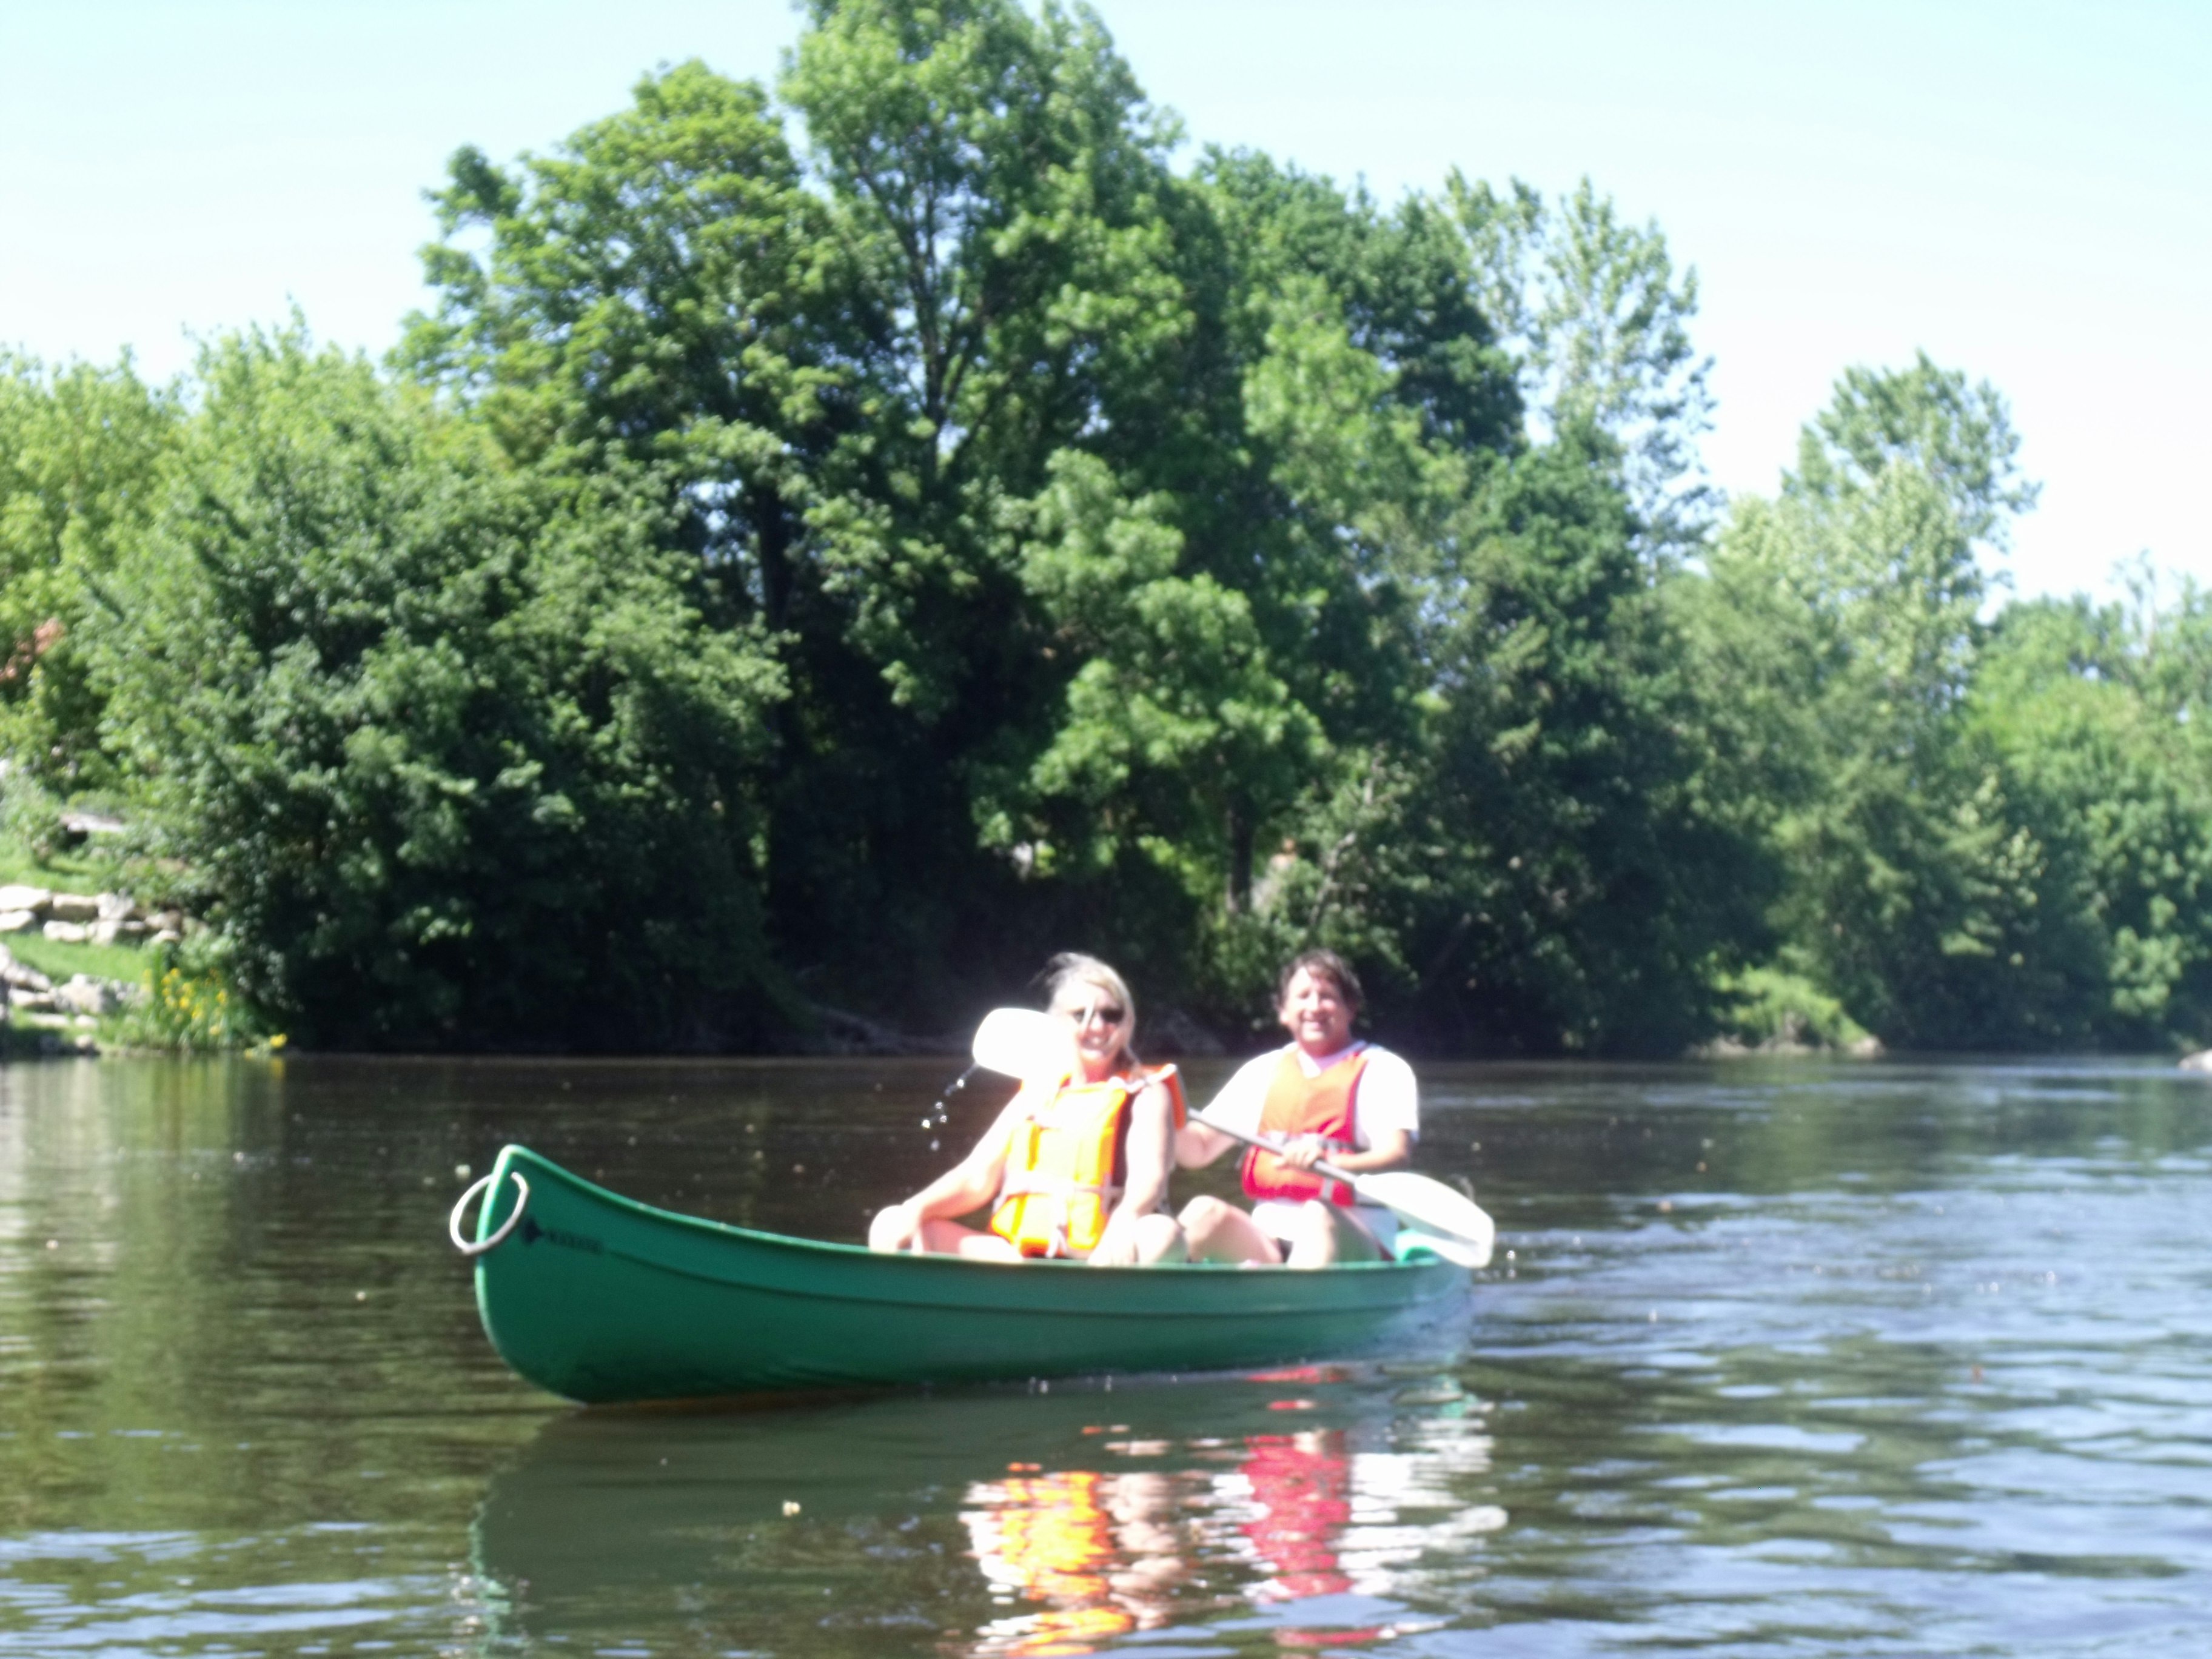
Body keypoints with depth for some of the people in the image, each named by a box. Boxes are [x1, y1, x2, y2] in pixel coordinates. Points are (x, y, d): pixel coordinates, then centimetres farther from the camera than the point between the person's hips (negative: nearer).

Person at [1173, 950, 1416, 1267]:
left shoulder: (1384, 1070, 5)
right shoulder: (1262, 1071, 19)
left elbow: (1397, 1154, -11)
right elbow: (1199, 1149, 18)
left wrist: (1331, 1163, -32)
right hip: (1267, 1238, 4)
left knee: (1319, 1217, -37)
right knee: (1204, 1212, -24)